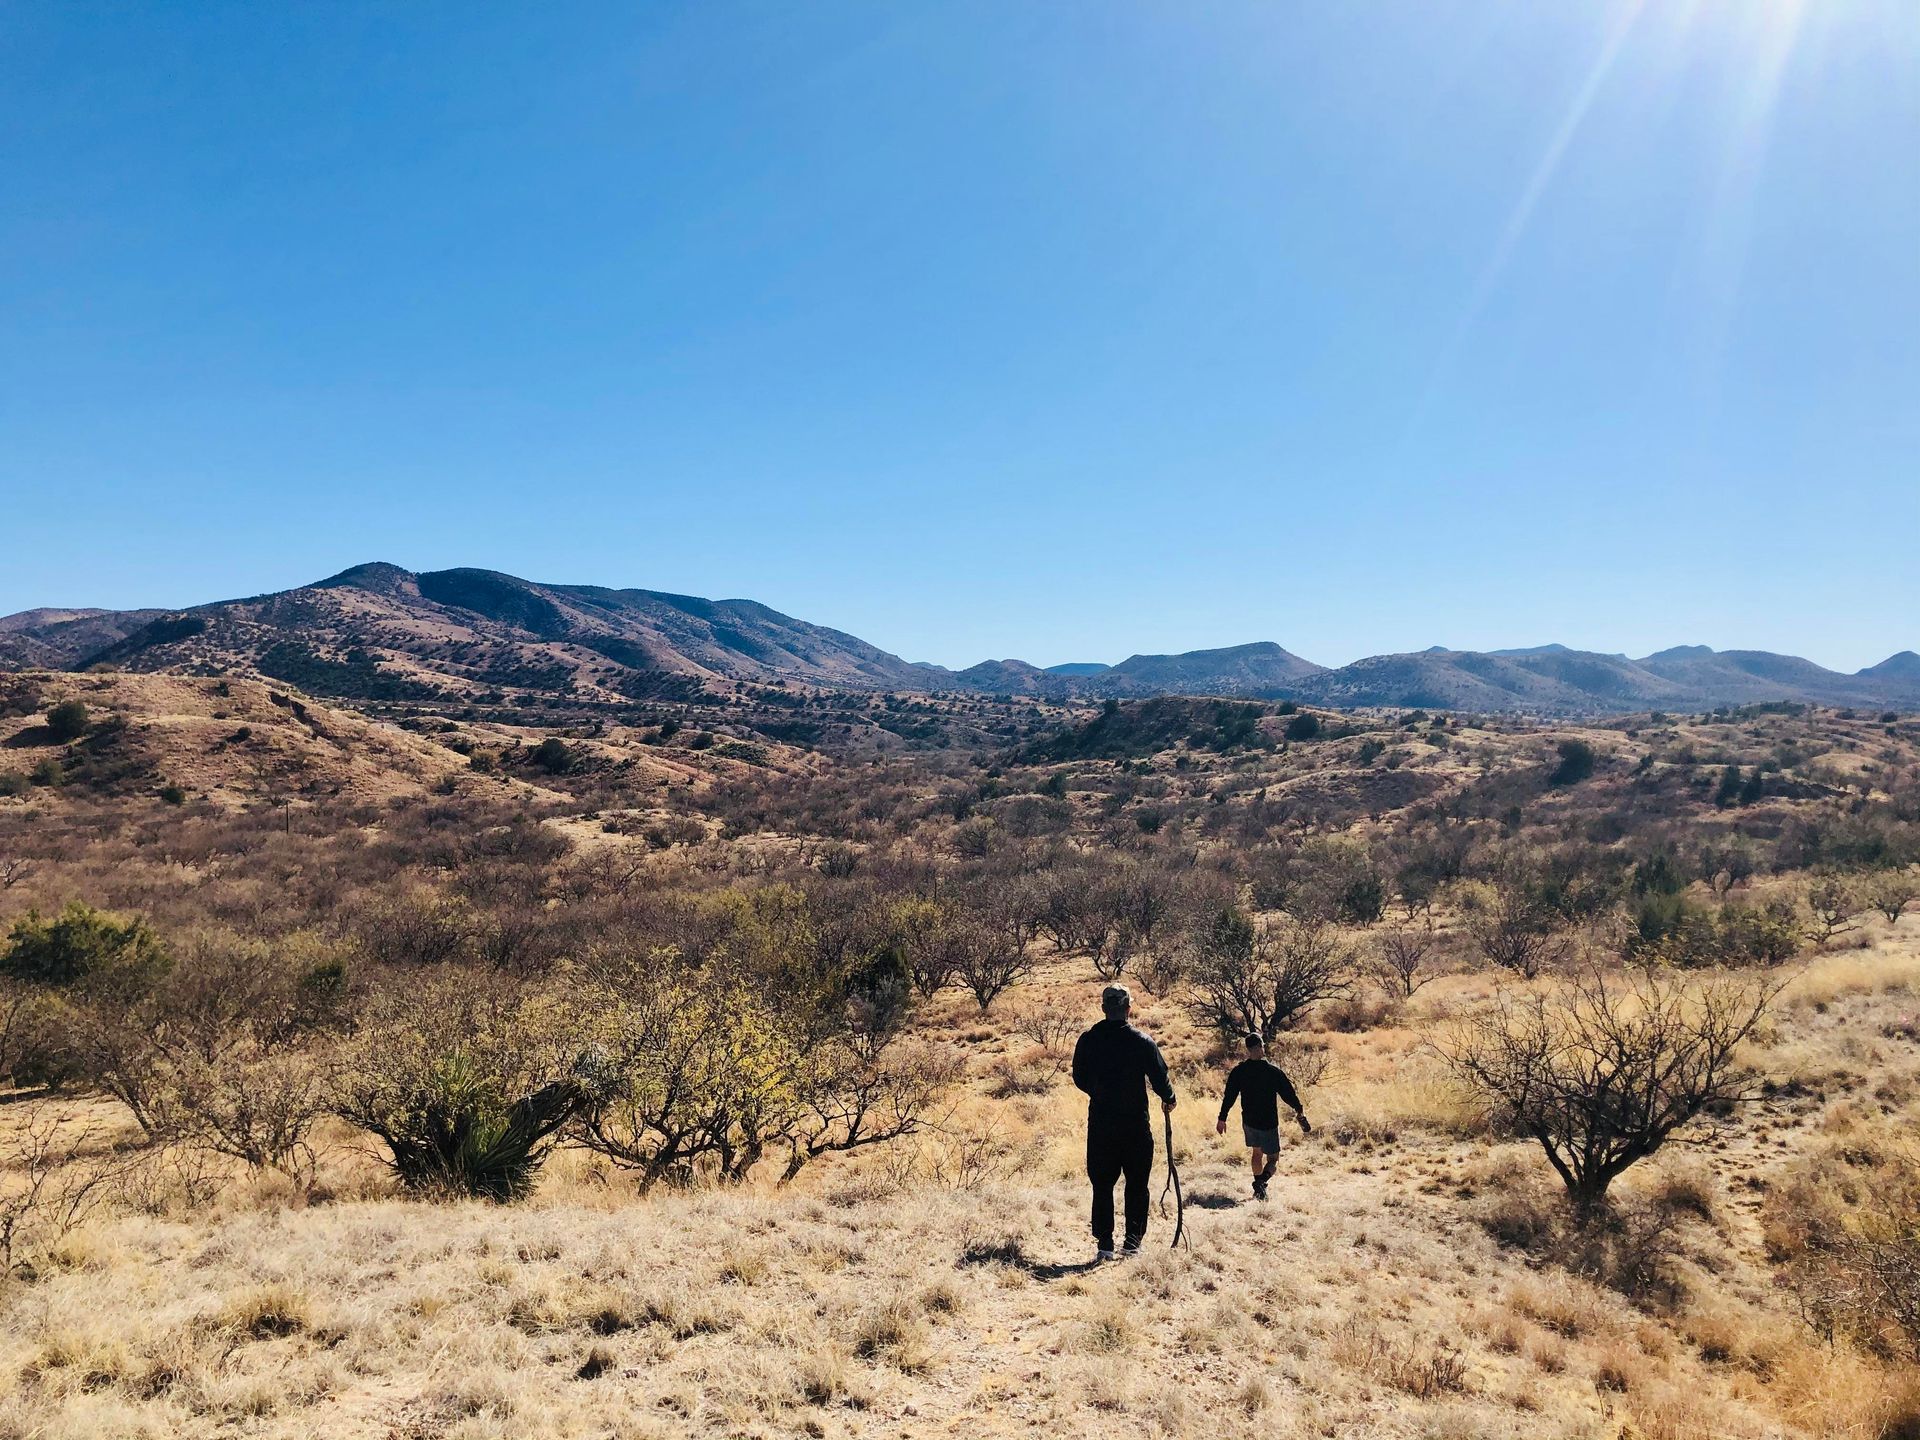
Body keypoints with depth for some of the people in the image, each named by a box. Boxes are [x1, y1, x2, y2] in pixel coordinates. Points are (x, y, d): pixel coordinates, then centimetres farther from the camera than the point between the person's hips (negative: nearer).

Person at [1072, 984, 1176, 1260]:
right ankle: (1133, 1241, 12)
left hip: (1100, 1125, 2)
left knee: (1102, 1184, 10)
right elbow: (1160, 1077, -6)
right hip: (1136, 1125, -1)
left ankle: (1104, 1243, 8)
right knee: (1136, 1185, 12)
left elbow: (1079, 1078, 8)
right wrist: (1168, 1099, 16)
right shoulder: (1142, 1041, -9)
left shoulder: (1088, 1041, -2)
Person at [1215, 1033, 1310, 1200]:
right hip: (1269, 1123, -4)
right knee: (1272, 1158, 7)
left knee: (1256, 1153, 23)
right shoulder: (1274, 1071, -14)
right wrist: (1300, 1112, 10)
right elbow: (1289, 1094, -7)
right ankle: (1261, 1182, -20)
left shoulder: (1238, 1071, -5)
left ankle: (1258, 1191, 29)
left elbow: (1229, 1097, -1)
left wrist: (1222, 1119, 10)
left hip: (1248, 1121, 4)